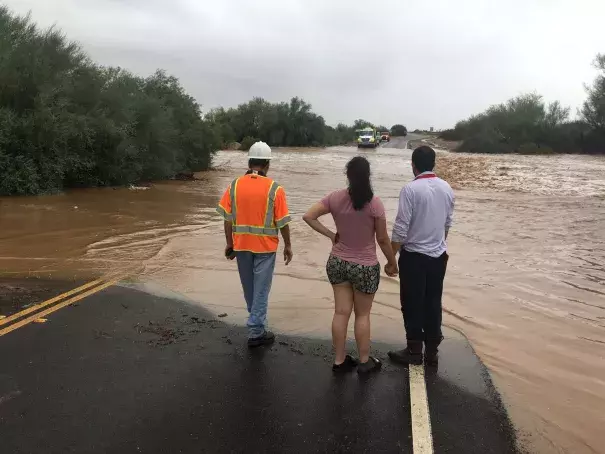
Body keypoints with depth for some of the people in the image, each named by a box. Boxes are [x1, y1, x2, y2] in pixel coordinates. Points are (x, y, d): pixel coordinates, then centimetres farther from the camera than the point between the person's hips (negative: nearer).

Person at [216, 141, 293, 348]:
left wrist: (229, 244, 8)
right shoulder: (274, 189, -12)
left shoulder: (234, 186, -3)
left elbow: (228, 219, -2)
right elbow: (282, 222, -9)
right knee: (261, 289, 6)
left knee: (249, 287, 20)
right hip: (265, 246, -3)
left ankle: (256, 321, 39)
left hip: (241, 245, 4)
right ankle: (256, 332, 10)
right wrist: (288, 246, 4)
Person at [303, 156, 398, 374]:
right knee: (362, 315, 11)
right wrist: (392, 263, 5)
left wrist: (331, 235, -1)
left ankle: (340, 360, 24)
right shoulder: (374, 203, -16)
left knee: (341, 312, 12)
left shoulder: (335, 198, -6)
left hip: (338, 263, 3)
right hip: (365, 267, -3)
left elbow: (308, 217, -6)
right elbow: (383, 239, -10)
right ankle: (364, 361, 26)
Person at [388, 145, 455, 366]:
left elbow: (401, 228, -17)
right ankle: (432, 351, 23)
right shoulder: (447, 188, 2)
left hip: (414, 256, -6)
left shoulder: (410, 189, -17)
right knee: (433, 303, 13)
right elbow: (447, 223, 11)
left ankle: (414, 351, 18)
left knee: (413, 304, 7)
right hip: (439, 255, 6)